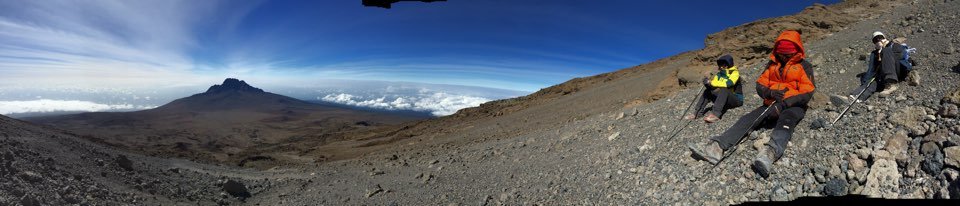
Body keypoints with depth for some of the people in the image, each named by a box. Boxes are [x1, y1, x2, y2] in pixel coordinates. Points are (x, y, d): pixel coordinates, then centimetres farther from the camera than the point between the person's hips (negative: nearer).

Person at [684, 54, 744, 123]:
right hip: (724, 100, 6)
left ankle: (715, 115, -45)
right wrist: (708, 83, -27)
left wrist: (711, 83, -35)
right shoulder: (720, 73, 5)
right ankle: (697, 113, -18)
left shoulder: (735, 73, -11)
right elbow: (713, 87, -5)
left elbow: (728, 84, -32)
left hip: (737, 99, -6)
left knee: (724, 90, -33)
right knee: (707, 91, -9)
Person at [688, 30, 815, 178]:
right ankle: (716, 147, -48)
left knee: (785, 122, -38)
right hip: (772, 104, 3)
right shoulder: (772, 64, 13)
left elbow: (807, 94, -8)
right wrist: (770, 93, -16)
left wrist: (783, 104, -23)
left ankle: (770, 153, -68)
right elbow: (760, 85, 7)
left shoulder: (804, 66, 2)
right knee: (748, 119, -25)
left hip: (794, 106, -3)